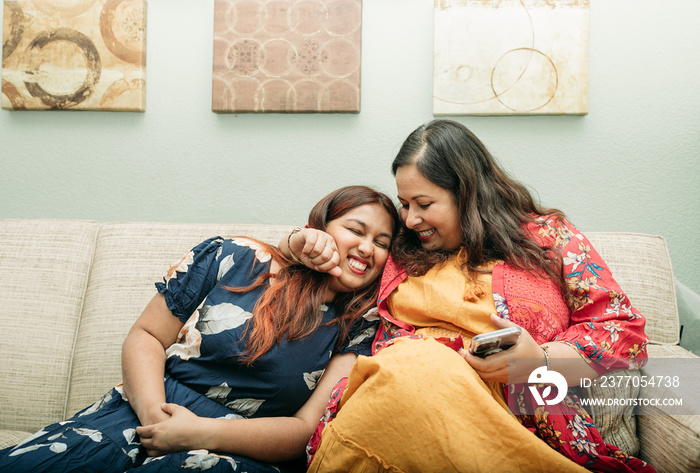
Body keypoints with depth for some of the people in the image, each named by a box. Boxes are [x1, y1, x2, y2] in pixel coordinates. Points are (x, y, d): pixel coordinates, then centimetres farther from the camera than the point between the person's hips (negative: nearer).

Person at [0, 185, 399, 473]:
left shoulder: (358, 336, 4)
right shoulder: (234, 259, 4)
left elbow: (308, 429, -3)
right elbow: (146, 336, 6)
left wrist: (203, 433, -15)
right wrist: (151, 411, -13)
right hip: (146, 419, 1)